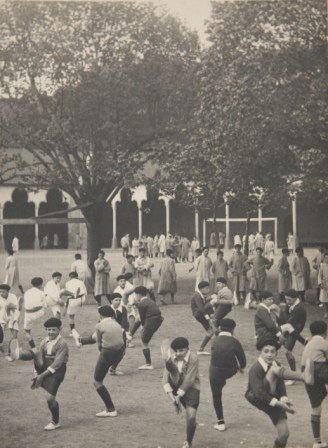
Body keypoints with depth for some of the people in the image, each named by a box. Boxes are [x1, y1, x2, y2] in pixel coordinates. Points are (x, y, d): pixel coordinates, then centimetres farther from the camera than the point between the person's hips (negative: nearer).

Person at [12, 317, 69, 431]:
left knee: (50, 398, -11)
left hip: (57, 371, -6)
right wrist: (37, 375, -9)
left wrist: (42, 376, -18)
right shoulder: (44, 342, 5)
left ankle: (55, 422, 8)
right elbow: (40, 360, 3)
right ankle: (20, 355, -48)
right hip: (44, 368, 6)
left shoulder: (62, 343, -14)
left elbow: (57, 364, -18)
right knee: (33, 354, -14)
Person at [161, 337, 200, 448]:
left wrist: (179, 396, -17)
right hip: (176, 387, 3)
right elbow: (166, 378, -9)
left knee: (191, 417, -10)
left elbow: (189, 380, -17)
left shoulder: (193, 358, -14)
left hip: (190, 389, -3)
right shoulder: (172, 358, -2)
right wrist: (172, 396, -20)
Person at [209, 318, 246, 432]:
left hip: (215, 372, 0)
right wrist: (241, 367, 19)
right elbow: (242, 359, -3)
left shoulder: (214, 340, -6)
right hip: (230, 371, 0)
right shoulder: (235, 342, -11)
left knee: (216, 396, 12)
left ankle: (221, 423, 15)